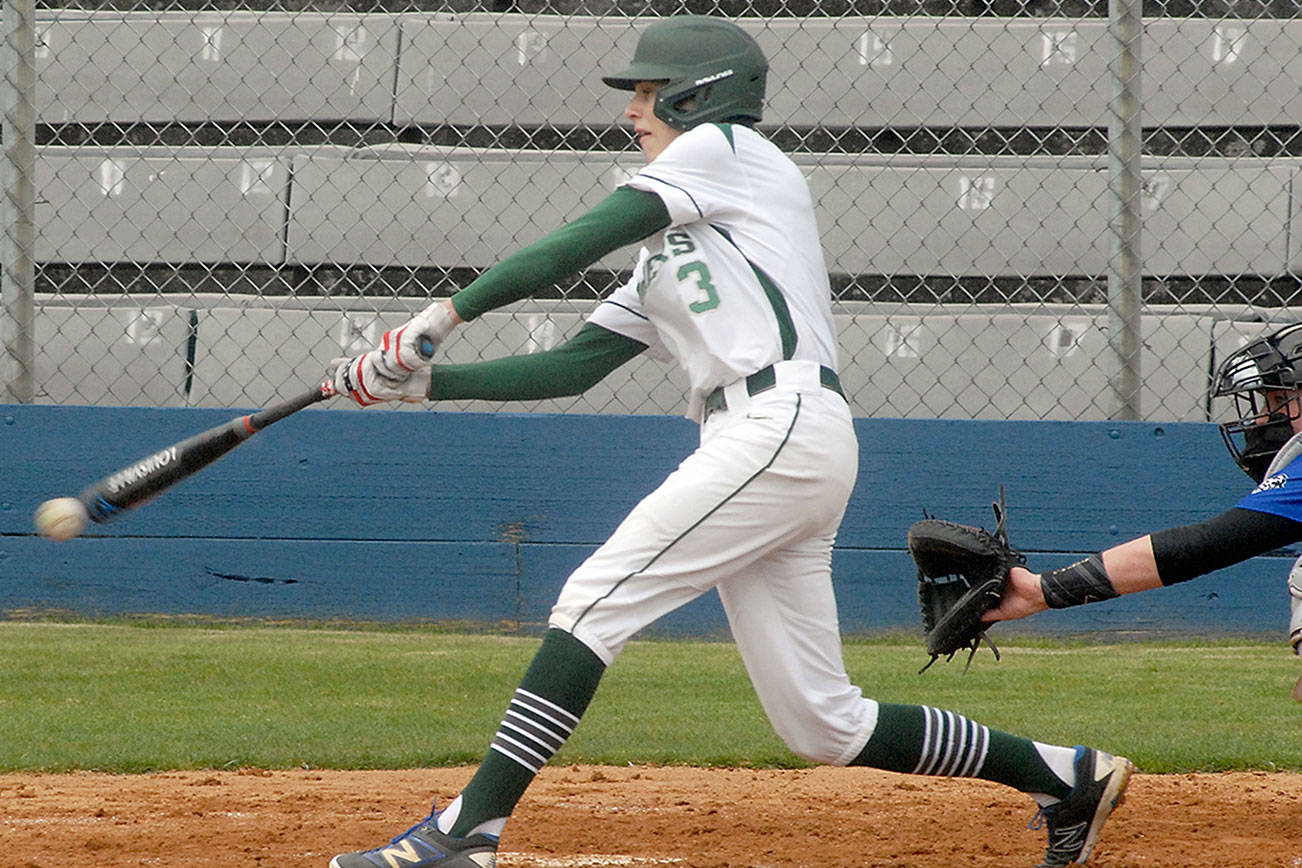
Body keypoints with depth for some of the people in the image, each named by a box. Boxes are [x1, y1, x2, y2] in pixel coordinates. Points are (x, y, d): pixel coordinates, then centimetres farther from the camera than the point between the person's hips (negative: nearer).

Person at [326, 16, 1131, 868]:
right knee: (820, 723, 7)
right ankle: (1064, 775, 14)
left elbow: (583, 241, -5)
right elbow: (573, 366, 26)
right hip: (763, 447, 9)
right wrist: (426, 379, 18)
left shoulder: (724, 147, 6)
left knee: (594, 602, -14)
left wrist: (449, 310, -4)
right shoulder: (666, 253, 31)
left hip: (783, 425, -9)